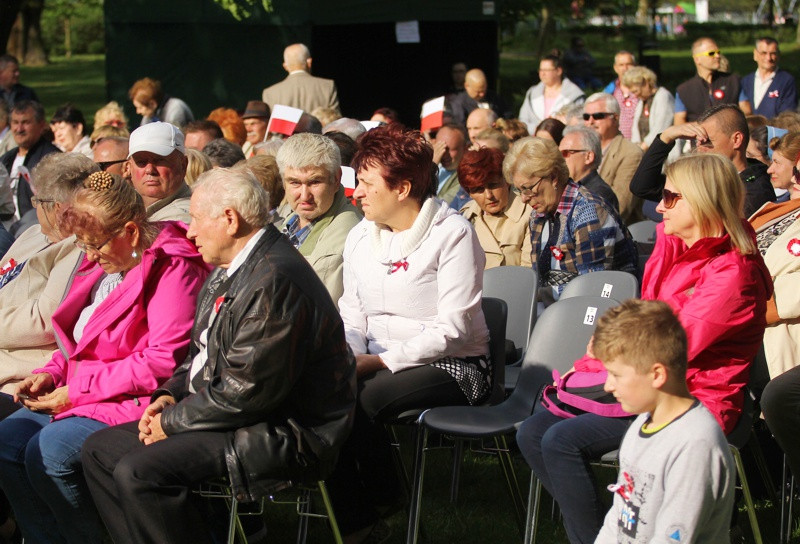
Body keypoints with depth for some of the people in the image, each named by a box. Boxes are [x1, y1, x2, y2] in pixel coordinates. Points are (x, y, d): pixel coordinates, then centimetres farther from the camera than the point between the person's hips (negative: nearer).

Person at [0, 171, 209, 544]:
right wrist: (52, 374, 4)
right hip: (83, 398, 9)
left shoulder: (172, 270, -12)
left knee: (48, 450, -27)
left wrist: (79, 389, -16)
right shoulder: (105, 263, 15)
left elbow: (163, 363, -19)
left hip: (135, 401, -9)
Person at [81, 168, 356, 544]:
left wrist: (173, 421, -14)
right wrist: (170, 396, 4)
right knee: (100, 449, 9)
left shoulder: (275, 280, -22)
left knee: (138, 472, -25)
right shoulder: (229, 271, 13)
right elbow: (203, 355, 24)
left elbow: (248, 391, -25)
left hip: (283, 434, -11)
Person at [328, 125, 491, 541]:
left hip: (451, 366, -6)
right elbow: (351, 317, 14)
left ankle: (384, 503, -8)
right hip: (378, 362, 6)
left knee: (357, 400, -31)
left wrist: (380, 361, -20)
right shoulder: (360, 237, 11)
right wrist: (350, 357, -8)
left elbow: (452, 329, -16)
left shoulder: (452, 234, -10)